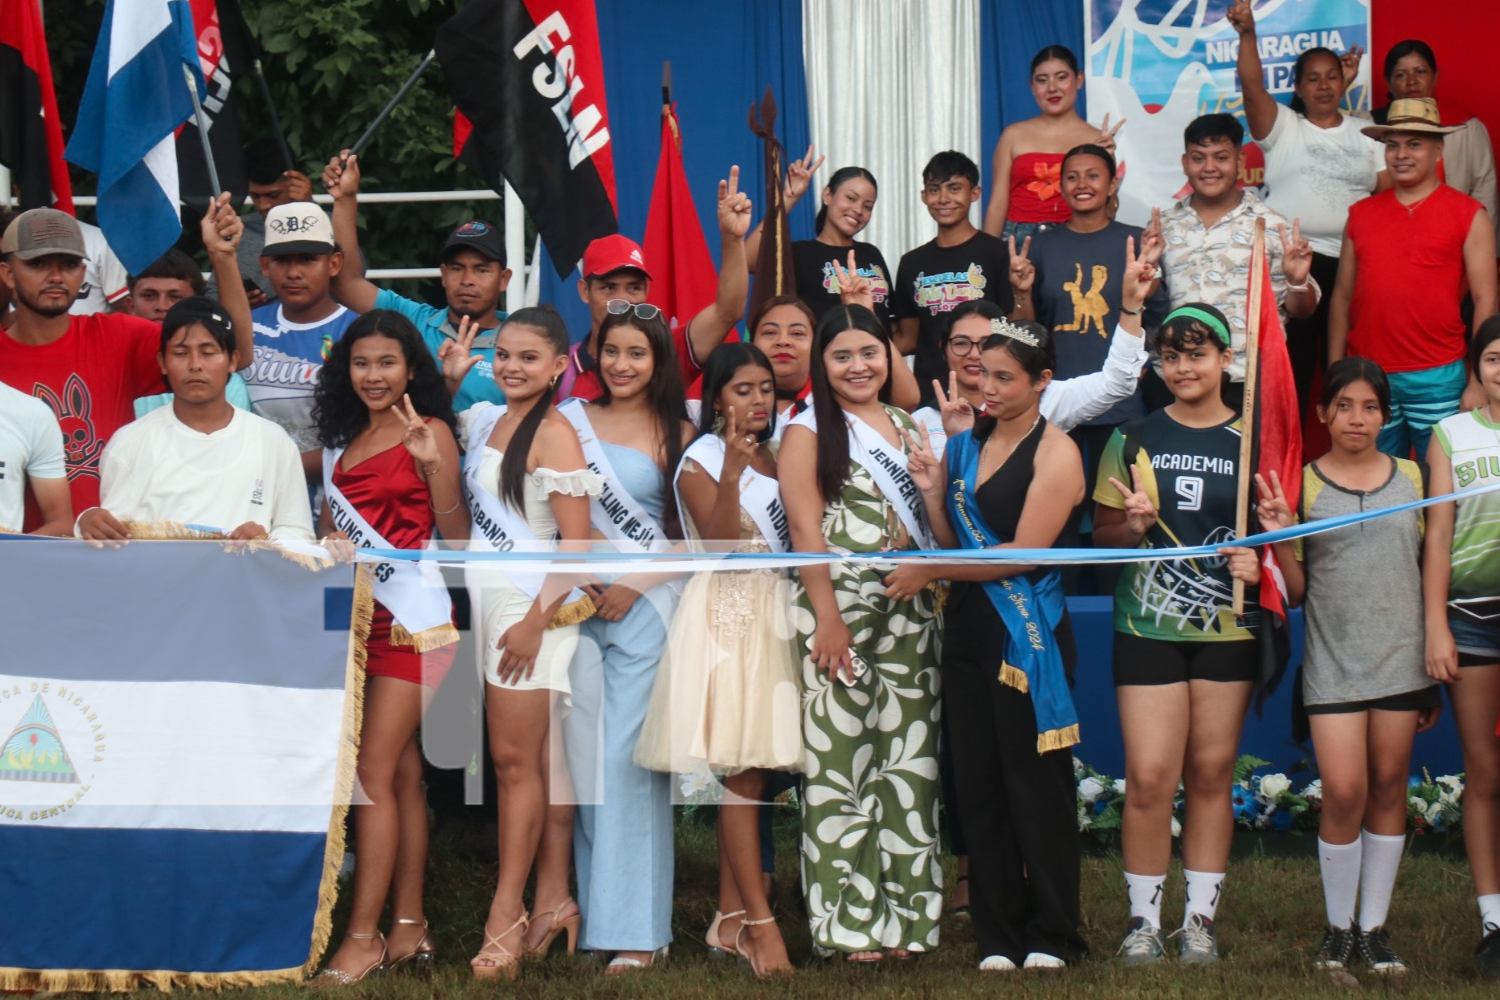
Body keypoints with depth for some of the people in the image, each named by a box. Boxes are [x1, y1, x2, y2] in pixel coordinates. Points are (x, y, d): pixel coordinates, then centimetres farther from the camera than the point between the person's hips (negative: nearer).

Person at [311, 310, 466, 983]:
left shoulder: (429, 431, -3)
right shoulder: (340, 438, 16)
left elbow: (456, 538, -7)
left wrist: (434, 465, -19)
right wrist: (329, 543, 2)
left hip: (412, 616, -7)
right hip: (354, 617, 7)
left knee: (373, 773, -11)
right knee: (400, 775, 9)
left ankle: (364, 938, -11)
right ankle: (408, 927, 12)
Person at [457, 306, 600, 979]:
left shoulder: (554, 432, -11)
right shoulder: (485, 420, 10)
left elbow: (577, 540, -14)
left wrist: (536, 619, -18)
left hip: (534, 606, -7)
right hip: (488, 600, 7)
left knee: (515, 759, -7)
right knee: (534, 758, 9)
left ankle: (506, 917, -5)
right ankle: (553, 900, 12)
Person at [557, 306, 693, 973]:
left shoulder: (676, 434, 5)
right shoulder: (572, 420, 10)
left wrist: (634, 586, -8)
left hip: (647, 607, -3)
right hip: (579, 602, 3)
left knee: (628, 759, -8)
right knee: (584, 755, 0)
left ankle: (637, 927, -6)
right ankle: (595, 913, 5)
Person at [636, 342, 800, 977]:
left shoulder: (772, 456, 15)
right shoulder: (702, 461, -5)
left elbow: (793, 533, 15)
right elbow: (721, 544, -19)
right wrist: (731, 472, -30)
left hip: (775, 613, 7)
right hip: (727, 615, -7)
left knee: (748, 772, 6)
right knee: (741, 770, -10)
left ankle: (729, 917, 10)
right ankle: (758, 921, -10)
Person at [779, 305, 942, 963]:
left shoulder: (910, 427, 17)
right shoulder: (808, 432, 1)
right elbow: (804, 527, -7)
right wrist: (827, 618, -14)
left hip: (911, 609, 5)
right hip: (839, 608, -5)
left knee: (909, 755, 4)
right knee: (839, 759, -5)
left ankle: (906, 909, 10)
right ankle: (847, 921, -1)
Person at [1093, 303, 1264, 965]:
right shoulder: (1134, 439, 6)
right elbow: (1102, 531, 9)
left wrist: (1259, 561, -11)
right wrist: (1134, 527, -12)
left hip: (1228, 629, 0)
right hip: (1148, 627, 0)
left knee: (1212, 773, 5)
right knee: (1149, 777, -7)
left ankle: (1200, 918, 15)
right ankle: (1143, 919, 5)